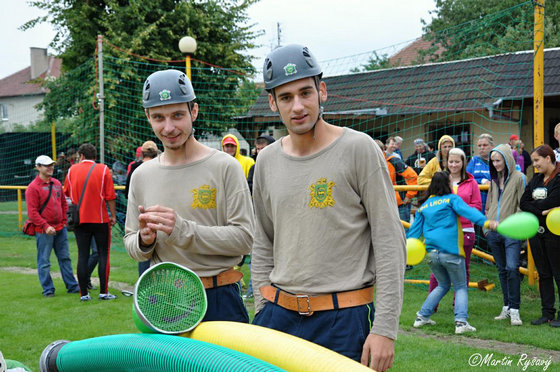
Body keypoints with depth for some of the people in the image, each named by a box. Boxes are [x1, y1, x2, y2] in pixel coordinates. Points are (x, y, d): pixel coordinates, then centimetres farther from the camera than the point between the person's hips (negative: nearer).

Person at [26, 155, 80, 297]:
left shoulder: (57, 183, 12)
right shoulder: (33, 187, -9)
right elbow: (32, 212, -13)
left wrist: (64, 221, 10)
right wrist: (45, 226, -18)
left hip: (60, 228, 6)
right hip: (44, 231, -6)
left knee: (65, 258, 11)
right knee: (44, 262, 0)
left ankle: (72, 286, 18)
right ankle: (48, 290, 8)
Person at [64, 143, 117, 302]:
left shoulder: (72, 170, 4)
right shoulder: (103, 170, -4)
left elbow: (67, 192, 15)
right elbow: (110, 196, -6)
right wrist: (113, 216, 2)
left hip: (79, 219, 2)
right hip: (100, 219, -2)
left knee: (82, 256, 5)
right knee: (103, 255, 4)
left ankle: (84, 293, 6)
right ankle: (103, 292, 3)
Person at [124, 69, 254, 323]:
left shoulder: (224, 167, -6)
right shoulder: (141, 176, 8)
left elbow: (243, 238, -12)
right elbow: (130, 242, 15)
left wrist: (183, 229, -21)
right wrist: (144, 240, -10)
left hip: (219, 301, -3)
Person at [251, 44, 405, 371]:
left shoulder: (358, 149, -8)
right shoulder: (267, 160, 8)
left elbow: (390, 242, -9)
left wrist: (385, 328, -13)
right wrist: (262, 313, 9)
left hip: (344, 319, -4)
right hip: (279, 314, 5)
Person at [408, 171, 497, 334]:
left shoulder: (424, 206, 14)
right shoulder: (451, 199, 0)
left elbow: (415, 229, 15)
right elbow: (467, 211, -17)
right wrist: (486, 222, -28)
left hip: (431, 253, 5)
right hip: (451, 252, -5)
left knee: (443, 285, 24)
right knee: (460, 287, 8)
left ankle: (422, 317, 20)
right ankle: (461, 321, -11)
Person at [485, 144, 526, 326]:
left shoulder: (519, 178, -2)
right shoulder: (494, 179, 17)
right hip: (494, 232, 6)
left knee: (512, 268, -15)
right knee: (502, 270, 9)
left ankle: (514, 310, -11)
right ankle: (507, 306, 15)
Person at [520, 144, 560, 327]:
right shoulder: (536, 179, 14)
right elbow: (523, 202, 4)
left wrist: (533, 205, -11)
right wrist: (541, 211, -10)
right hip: (536, 231, 7)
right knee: (543, 274, 11)